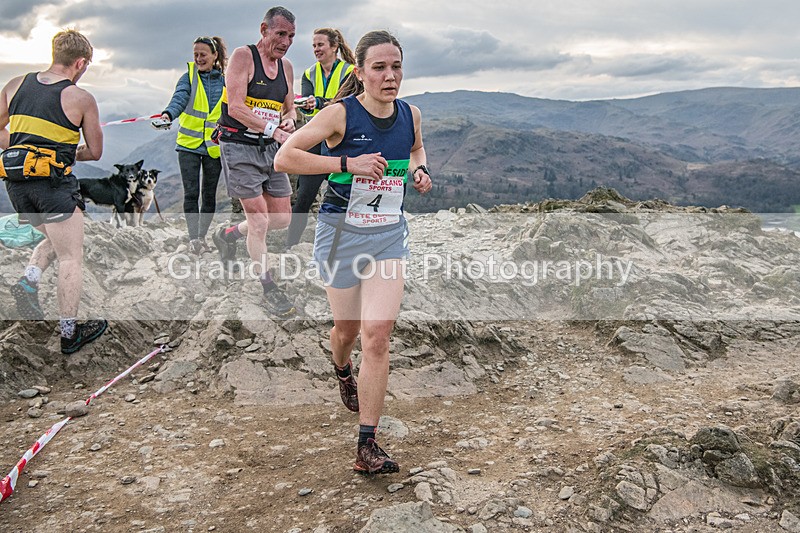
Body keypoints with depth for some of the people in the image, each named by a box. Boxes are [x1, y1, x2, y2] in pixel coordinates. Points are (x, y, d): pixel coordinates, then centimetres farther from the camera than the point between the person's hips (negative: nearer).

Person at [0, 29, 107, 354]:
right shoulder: (81, 98, -4)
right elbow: (95, 152, 4)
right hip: (53, 181, -6)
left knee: (55, 241, 27)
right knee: (71, 257, 4)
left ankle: (27, 283, 3)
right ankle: (69, 334, 7)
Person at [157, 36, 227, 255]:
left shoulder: (225, 80, 6)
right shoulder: (189, 77, 1)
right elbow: (179, 98, -17)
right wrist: (168, 114, -38)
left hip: (214, 146, 2)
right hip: (189, 144, -2)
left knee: (209, 194, 8)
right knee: (191, 193, -9)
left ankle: (202, 237, 21)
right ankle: (193, 238, -5)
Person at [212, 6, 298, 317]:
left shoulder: (286, 67, 11)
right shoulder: (243, 57, -10)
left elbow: (290, 108, 19)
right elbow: (236, 108, -19)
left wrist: (289, 120, -5)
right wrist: (273, 130, -27)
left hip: (270, 149, 7)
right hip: (239, 147, -7)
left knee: (282, 219, 7)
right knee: (259, 221, -7)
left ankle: (228, 234, 33)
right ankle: (269, 290, 6)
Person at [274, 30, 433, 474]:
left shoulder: (410, 115, 1)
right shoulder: (341, 114, -13)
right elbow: (283, 158, -19)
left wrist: (419, 170, 2)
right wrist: (347, 163, -26)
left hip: (389, 235, 3)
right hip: (342, 232, -2)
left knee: (378, 334, -10)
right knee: (348, 328, 15)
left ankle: (367, 446, -3)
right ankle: (342, 369, 55)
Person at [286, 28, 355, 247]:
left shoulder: (349, 72, -2)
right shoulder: (310, 73, 11)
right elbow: (306, 102, -6)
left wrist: (318, 102, -34)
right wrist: (304, 103, -30)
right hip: (315, 142, 3)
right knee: (303, 198, -3)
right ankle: (289, 247, 2)